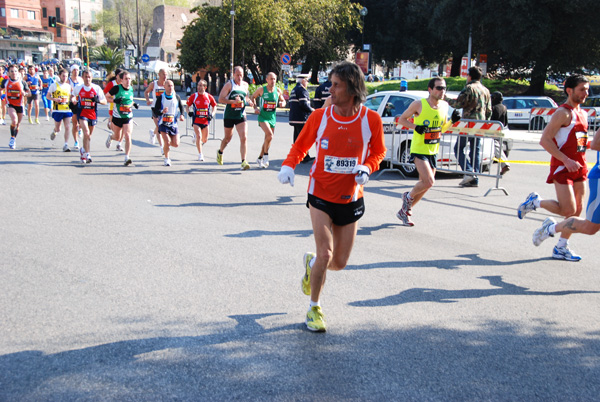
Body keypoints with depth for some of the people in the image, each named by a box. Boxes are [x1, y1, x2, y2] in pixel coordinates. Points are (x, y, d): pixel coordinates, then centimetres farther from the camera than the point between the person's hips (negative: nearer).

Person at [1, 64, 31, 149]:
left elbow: (29, 93, 2)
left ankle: (14, 140, 33)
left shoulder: (22, 82, -4)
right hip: (10, 105, -2)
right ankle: (12, 138, -5)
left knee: (18, 124, 12)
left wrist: (25, 94, -18)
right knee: (14, 121, -25)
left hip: (20, 105, 2)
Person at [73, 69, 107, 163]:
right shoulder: (78, 88, 1)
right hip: (82, 113, -2)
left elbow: (105, 101, -1)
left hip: (93, 114, 2)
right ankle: (87, 154, -16)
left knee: (89, 135, 14)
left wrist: (98, 100, -21)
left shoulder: (97, 88, -2)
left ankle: (83, 150, 40)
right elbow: (73, 96, 22)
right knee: (86, 133, -20)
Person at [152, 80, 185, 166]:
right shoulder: (161, 97, -7)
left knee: (176, 144, -3)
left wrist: (181, 115, -2)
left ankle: (167, 144, 33)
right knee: (167, 142, -16)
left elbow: (181, 107, 17)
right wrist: (162, 112, -28)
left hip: (173, 124, 3)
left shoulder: (176, 97, 1)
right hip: (163, 123, -3)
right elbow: (155, 111, -7)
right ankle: (166, 159, 8)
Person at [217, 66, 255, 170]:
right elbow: (220, 99, -13)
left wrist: (249, 101, 3)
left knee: (244, 137, -14)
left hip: (241, 115, 3)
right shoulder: (229, 84, -9)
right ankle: (220, 152, 44)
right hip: (229, 115, -2)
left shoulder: (245, 85, 6)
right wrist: (233, 101, -26)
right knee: (228, 137, 14)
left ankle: (243, 161, -14)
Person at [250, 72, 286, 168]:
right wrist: (255, 107, -5)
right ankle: (265, 156, -9)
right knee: (269, 135, -25)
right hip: (263, 117, -4)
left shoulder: (278, 91, 1)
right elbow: (253, 97, 10)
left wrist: (282, 103, -8)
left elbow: (283, 100, 15)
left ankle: (260, 158, 28)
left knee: (268, 139, 11)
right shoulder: (261, 89, -6)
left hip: (272, 117, 4)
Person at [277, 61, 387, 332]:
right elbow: (301, 146, 7)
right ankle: (314, 308, 10)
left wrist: (367, 168, -14)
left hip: (351, 200, 2)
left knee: (340, 262, 7)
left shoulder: (371, 120, -8)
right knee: (325, 253, -12)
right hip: (320, 196, -1)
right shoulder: (319, 117, -7)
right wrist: (288, 165, -13)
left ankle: (311, 263, 43)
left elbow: (378, 152, 7)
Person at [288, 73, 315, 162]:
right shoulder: (302, 90, -12)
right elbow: (303, 104, -21)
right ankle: (305, 157, -4)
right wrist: (311, 110, -6)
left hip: (294, 117, 10)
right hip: (301, 118, -10)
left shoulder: (294, 90, 19)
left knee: (297, 137, 12)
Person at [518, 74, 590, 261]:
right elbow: (545, 140, -19)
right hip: (562, 168, -8)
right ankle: (536, 202, 12)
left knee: (577, 210, 5)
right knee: (568, 209, -12)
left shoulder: (583, 114, 14)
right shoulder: (563, 113, -12)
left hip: (579, 167, 8)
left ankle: (561, 247, 15)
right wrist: (566, 160, -22)